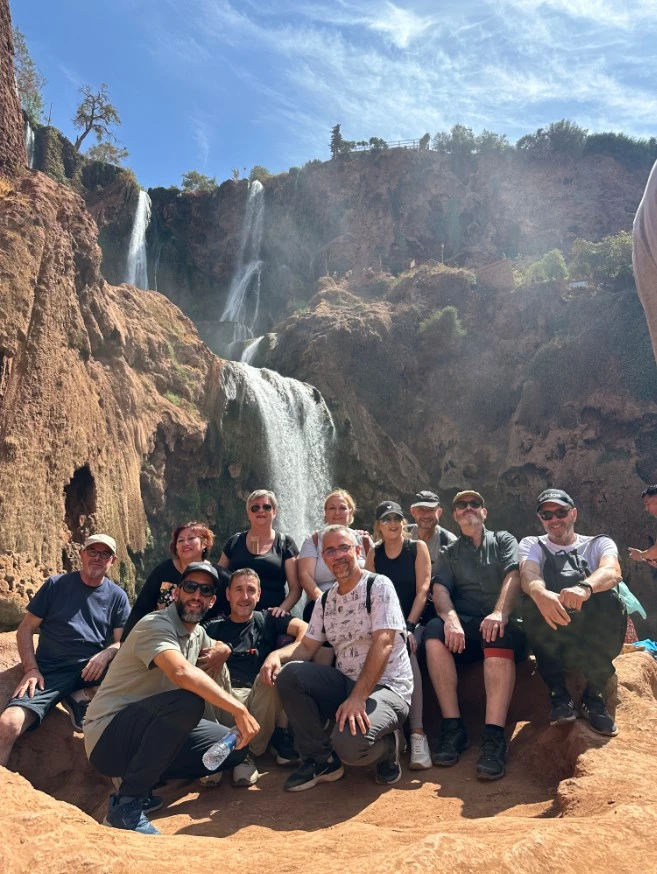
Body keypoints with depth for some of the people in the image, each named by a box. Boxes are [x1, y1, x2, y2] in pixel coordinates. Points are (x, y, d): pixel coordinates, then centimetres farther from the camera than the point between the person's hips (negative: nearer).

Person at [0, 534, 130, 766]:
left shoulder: (117, 596, 6)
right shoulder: (56, 585, 3)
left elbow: (123, 642, 4)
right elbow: (25, 629, 4)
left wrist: (105, 655, -19)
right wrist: (31, 669, -10)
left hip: (91, 669, 2)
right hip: (50, 671, -1)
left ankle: (82, 697, -5)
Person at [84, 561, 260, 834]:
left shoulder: (198, 634, 7)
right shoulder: (155, 625, -19)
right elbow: (182, 673, -39)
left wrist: (222, 650, 4)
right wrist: (239, 710, -37)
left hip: (150, 731, 9)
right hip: (108, 736, -9)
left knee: (234, 747, 0)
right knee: (187, 701, -34)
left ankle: (142, 778, 6)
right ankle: (126, 802, -21)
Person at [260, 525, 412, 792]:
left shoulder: (378, 586, -9)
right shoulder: (325, 600, 10)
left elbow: (383, 644, -19)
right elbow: (307, 646, 9)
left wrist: (358, 697, -28)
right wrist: (276, 654, -13)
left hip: (386, 687, -6)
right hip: (346, 683, 6)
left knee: (350, 744, -33)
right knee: (289, 674, -18)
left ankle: (386, 745, 5)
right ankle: (321, 759, -1)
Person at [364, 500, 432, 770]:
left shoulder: (418, 547, 4)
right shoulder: (374, 554, 11)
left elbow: (422, 590, -5)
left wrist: (408, 626, -16)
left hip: (414, 621, -2)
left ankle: (417, 732, -37)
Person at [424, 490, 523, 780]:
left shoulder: (503, 541, 15)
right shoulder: (451, 552, 20)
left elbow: (513, 577, -4)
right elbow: (440, 590, 3)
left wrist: (500, 613, -25)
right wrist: (451, 619, -21)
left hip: (500, 623, -2)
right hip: (464, 625, 2)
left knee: (498, 635, -37)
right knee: (434, 632, -31)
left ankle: (494, 736, -38)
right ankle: (453, 728, -26)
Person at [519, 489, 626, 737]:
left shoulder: (599, 543, 11)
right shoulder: (531, 545, 12)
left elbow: (612, 572, -15)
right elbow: (528, 576, -13)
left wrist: (585, 588, -40)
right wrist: (540, 593, -40)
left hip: (595, 636, 0)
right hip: (550, 635, 0)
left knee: (611, 600, -30)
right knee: (533, 603, -31)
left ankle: (593, 694, -17)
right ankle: (558, 693, -19)